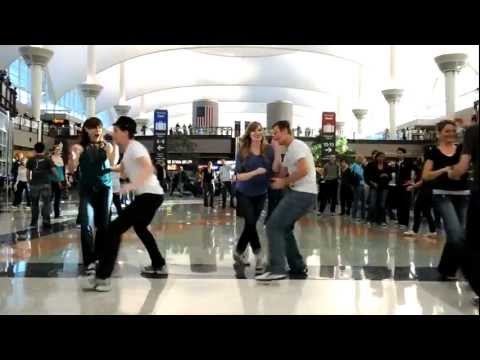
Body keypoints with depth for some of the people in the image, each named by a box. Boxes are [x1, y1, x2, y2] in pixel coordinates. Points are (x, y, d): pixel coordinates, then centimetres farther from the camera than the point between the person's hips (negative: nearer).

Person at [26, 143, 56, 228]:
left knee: (35, 203, 12)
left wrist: (29, 181, 22)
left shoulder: (31, 160, 6)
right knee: (47, 202, 0)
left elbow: (28, 173, 8)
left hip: (34, 184, 2)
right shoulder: (47, 159, 1)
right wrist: (56, 175, 22)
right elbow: (53, 171, 1)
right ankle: (46, 221, -11)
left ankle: (34, 222, 17)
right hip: (45, 183, -2)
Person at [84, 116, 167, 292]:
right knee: (139, 227, 32)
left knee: (114, 229, -14)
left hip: (150, 195, -11)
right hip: (150, 195, 11)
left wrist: (133, 185, -41)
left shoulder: (134, 147, -11)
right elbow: (121, 169, 35)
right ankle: (159, 266, 40)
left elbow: (149, 168, -28)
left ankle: (102, 278, -14)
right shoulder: (128, 150, 18)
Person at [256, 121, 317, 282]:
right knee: (283, 227, 20)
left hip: (303, 194, -11)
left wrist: (284, 183, -13)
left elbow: (304, 170, -23)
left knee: (274, 226, -13)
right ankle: (298, 266, 25)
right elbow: (280, 173, 15)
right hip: (298, 193, 11)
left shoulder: (297, 146, -10)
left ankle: (276, 269, -14)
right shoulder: (290, 151, 21)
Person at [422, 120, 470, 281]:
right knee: (455, 232, -18)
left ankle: (449, 269, 25)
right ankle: (446, 268, 3)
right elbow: (425, 176, -2)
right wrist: (444, 170, -15)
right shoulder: (434, 152, 3)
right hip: (443, 195, -4)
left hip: (463, 195, 4)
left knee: (465, 234, 4)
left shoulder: (462, 148, 9)